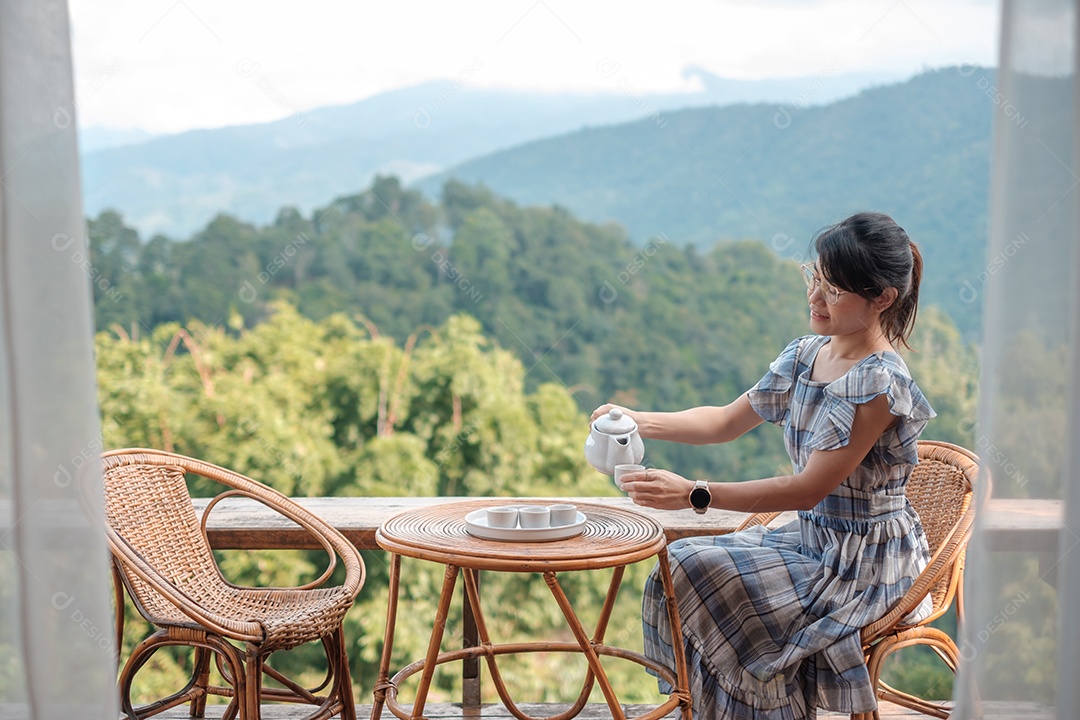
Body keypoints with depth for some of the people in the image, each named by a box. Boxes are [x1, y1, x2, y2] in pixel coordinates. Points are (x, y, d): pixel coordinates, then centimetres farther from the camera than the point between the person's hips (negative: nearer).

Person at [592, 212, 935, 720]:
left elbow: (809, 489, -25)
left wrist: (694, 495, -30)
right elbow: (727, 421, 10)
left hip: (866, 564, -8)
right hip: (814, 540, 8)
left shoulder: (880, 383, -23)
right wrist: (636, 421, -4)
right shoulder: (805, 355, 2)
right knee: (683, 567, -4)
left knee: (706, 575, -16)